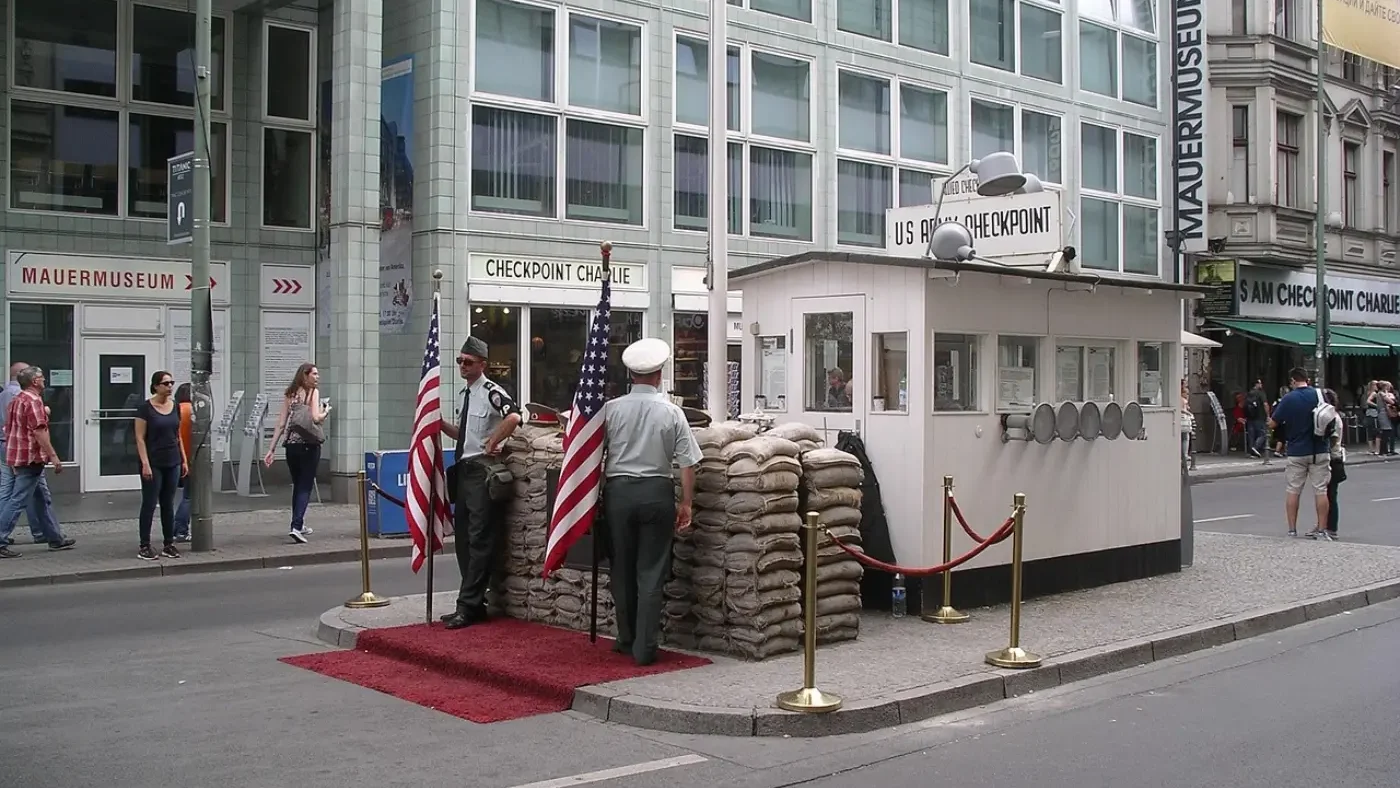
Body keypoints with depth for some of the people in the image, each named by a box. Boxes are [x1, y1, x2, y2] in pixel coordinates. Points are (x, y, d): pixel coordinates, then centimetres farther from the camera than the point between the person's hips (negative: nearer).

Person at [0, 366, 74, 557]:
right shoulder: (33, 401, -15)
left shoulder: (16, 401, 15)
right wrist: (54, 456, -19)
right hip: (30, 458, -10)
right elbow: (39, 432, -21)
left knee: (44, 499, 15)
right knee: (18, 501, -8)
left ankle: (56, 539, 21)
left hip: (17, 456, 10)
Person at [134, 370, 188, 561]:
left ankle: (169, 545, 15)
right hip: (153, 464, -5)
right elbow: (140, 438, -10)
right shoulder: (145, 408, -9)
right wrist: (145, 463, -17)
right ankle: (144, 547, 5)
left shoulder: (175, 407, 8)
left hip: (172, 463, 5)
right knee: (149, 504, -1)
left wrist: (184, 460, 11)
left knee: (168, 505, 10)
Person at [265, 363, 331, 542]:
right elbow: (316, 418, -18)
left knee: (297, 485, 19)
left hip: (291, 444, 5)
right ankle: (296, 526, -16)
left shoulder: (289, 394, 9)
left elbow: (281, 424, 5)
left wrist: (271, 449, 6)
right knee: (306, 486, -2)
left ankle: (298, 524, 32)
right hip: (309, 445, -5)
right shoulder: (313, 392, -5)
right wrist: (326, 412, 4)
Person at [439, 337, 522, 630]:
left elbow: (514, 417, -30)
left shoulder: (491, 392, -12)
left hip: (481, 470, -10)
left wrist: (491, 444, -20)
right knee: (463, 537, 13)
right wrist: (440, 422, 10)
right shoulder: (466, 393, 16)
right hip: (463, 469, 10)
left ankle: (469, 606, -3)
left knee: (479, 539, -5)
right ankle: (473, 603, 21)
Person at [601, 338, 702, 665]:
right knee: (651, 572, 4)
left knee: (622, 569, 13)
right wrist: (686, 504, 3)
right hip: (657, 492, -1)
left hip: (618, 491, 1)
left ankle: (626, 640, 24)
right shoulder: (671, 411, -5)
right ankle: (644, 648, 3)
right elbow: (687, 463, -5)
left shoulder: (611, 409, -4)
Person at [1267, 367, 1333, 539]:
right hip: (1320, 451, 2)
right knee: (1321, 490, 5)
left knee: (1293, 491, 7)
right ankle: (1322, 529, 6)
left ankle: (1292, 530, 8)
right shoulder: (1320, 395, -2)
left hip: (1296, 452, -2)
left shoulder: (1288, 399, -9)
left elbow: (1272, 424, -7)